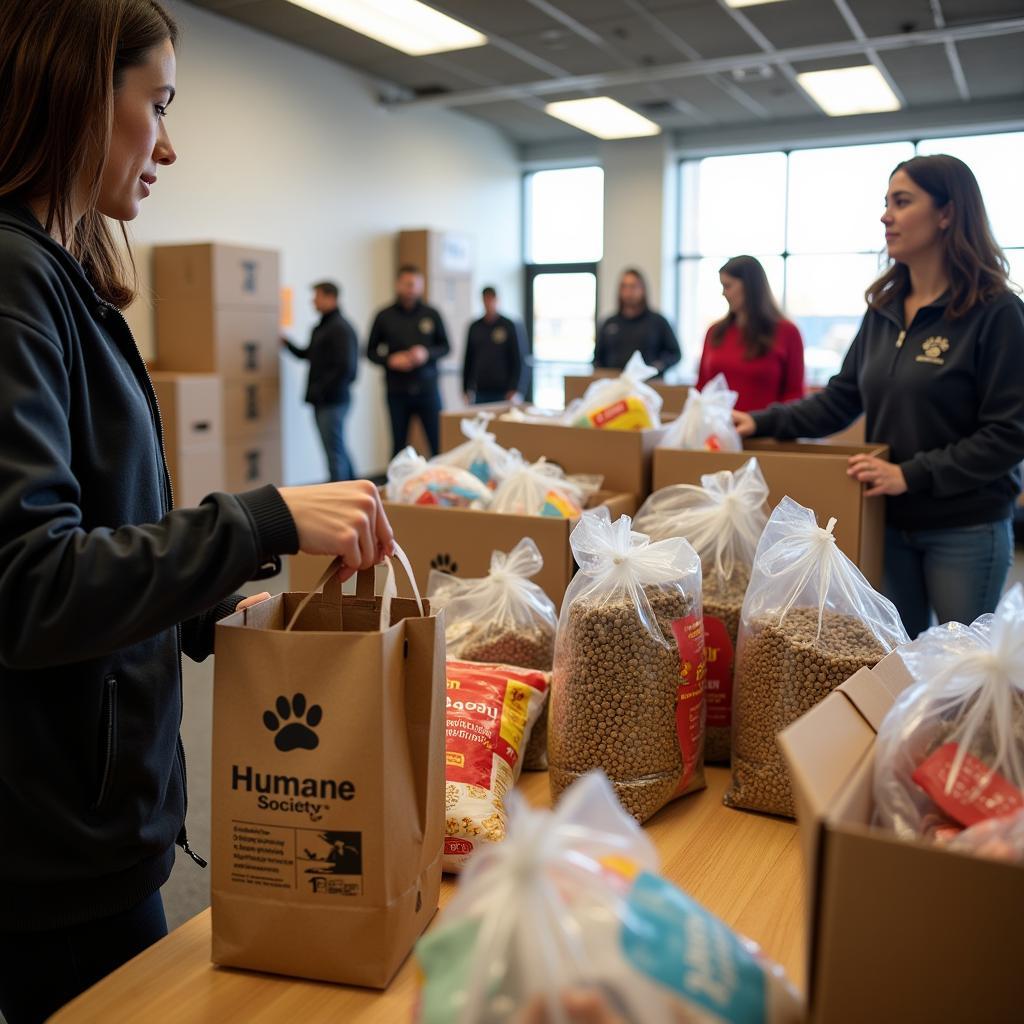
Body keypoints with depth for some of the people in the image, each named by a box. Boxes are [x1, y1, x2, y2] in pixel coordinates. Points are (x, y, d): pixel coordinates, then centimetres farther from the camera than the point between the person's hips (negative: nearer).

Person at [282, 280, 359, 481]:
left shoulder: (341, 329, -13)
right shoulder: (320, 328, 15)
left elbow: (344, 367, -20)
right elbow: (309, 355, 24)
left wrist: (319, 391, -17)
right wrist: (288, 344, 11)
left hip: (333, 401, -9)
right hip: (322, 400, 9)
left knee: (335, 452, -4)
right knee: (338, 449, 16)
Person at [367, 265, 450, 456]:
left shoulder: (431, 314, 3)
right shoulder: (384, 317, 3)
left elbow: (445, 346, 9)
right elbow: (371, 352, 8)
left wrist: (427, 353, -11)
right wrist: (390, 360, -11)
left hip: (427, 388, 0)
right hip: (397, 392, 0)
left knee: (439, 444, -3)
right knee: (399, 446, 8)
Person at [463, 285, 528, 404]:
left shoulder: (510, 326, 0)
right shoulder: (475, 327, 10)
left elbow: (519, 360, -2)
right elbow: (468, 359, 14)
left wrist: (515, 390, -10)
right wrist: (467, 388, 9)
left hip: (503, 392, -3)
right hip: (480, 391, 3)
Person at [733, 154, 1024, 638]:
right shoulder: (883, 309, 6)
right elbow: (841, 399, 10)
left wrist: (912, 474, -22)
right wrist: (764, 422, -2)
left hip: (966, 530, -5)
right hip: (891, 524, 6)